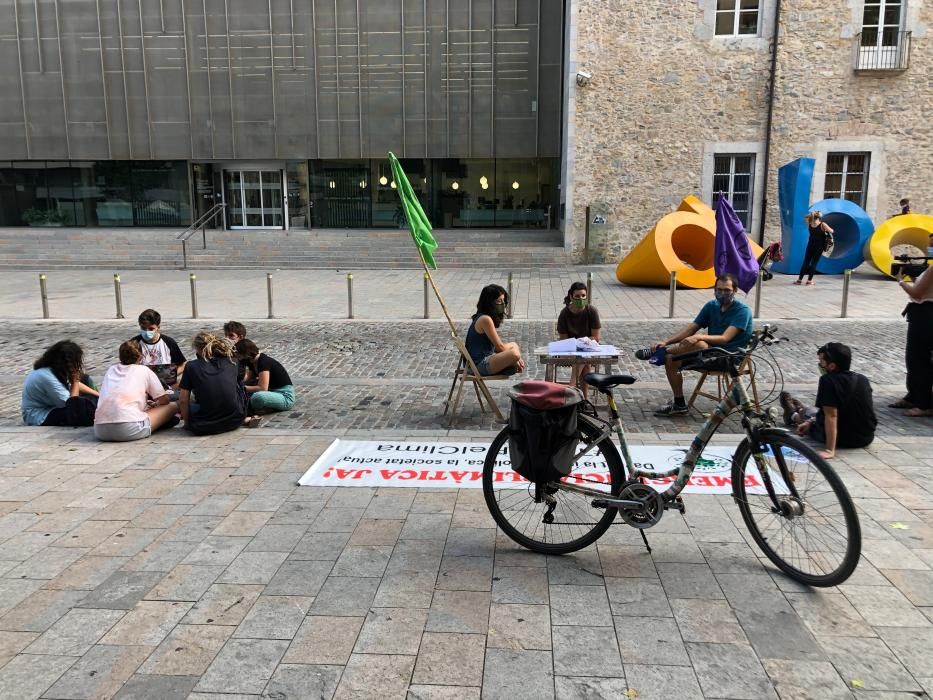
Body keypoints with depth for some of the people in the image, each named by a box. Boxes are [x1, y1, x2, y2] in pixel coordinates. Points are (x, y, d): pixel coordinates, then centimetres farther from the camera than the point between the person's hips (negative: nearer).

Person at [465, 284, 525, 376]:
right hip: (480, 364, -11)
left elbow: (496, 346, 13)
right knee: (514, 354, -29)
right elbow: (499, 347, -17)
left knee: (514, 345, 27)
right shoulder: (485, 319, -19)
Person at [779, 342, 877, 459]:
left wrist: (829, 450, -28)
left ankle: (794, 415, 56)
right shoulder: (863, 379, 2)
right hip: (867, 438, 6)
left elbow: (831, 415, -27)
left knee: (811, 414, 22)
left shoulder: (828, 381, -21)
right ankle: (800, 411, 62)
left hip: (845, 439, -6)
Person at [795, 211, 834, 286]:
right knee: (805, 262, 5)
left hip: (819, 246, -2)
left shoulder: (822, 225, -14)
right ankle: (800, 279, 8)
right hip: (811, 244, 2)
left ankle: (810, 280, 7)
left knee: (813, 263, 3)